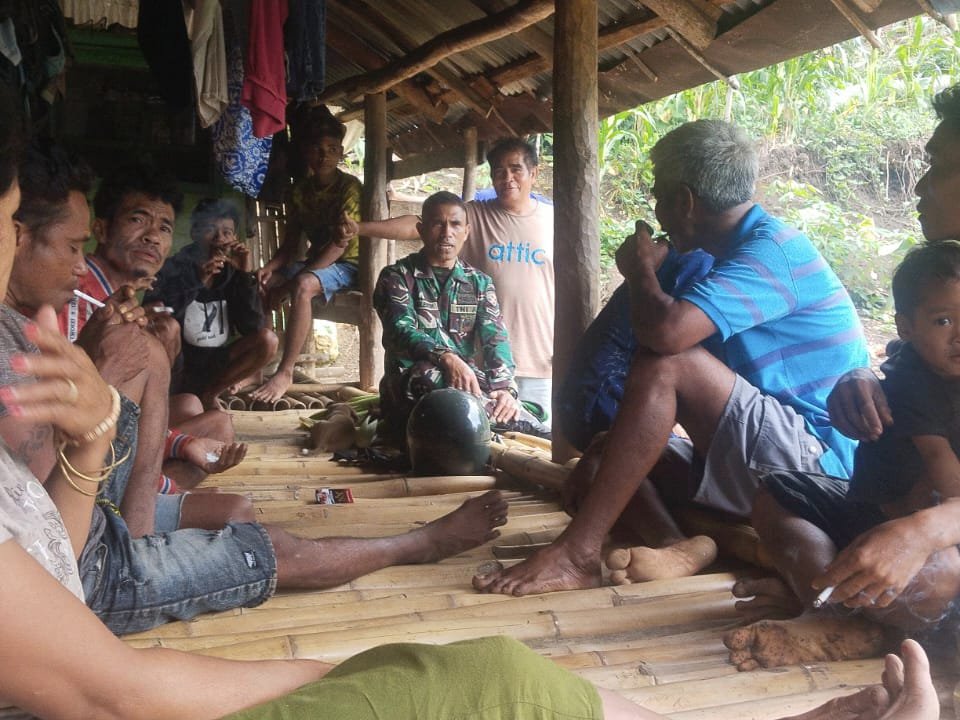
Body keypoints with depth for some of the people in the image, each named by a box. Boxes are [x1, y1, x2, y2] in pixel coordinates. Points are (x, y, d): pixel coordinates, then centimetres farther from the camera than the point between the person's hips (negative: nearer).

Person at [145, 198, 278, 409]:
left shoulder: (232, 273, 1)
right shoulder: (173, 268, -8)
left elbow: (252, 328, -9)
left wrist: (247, 275, -17)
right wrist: (196, 281, -29)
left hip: (213, 365, 4)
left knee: (267, 340, -16)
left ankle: (207, 393, -2)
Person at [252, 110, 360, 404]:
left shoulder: (349, 187, -13)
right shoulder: (300, 190, 7)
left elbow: (340, 244, -22)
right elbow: (291, 243, 8)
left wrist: (289, 282, -28)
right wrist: (271, 267, -16)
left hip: (347, 265, -7)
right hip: (315, 262, 7)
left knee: (302, 286, -34)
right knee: (259, 283, -11)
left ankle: (285, 371, -31)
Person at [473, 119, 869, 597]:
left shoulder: (771, 249, -15)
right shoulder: (742, 253, 16)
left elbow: (665, 330, -30)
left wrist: (642, 269, -10)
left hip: (815, 459, -10)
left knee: (664, 364, -27)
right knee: (594, 468, 4)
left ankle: (576, 555, -28)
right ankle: (675, 547, -25)